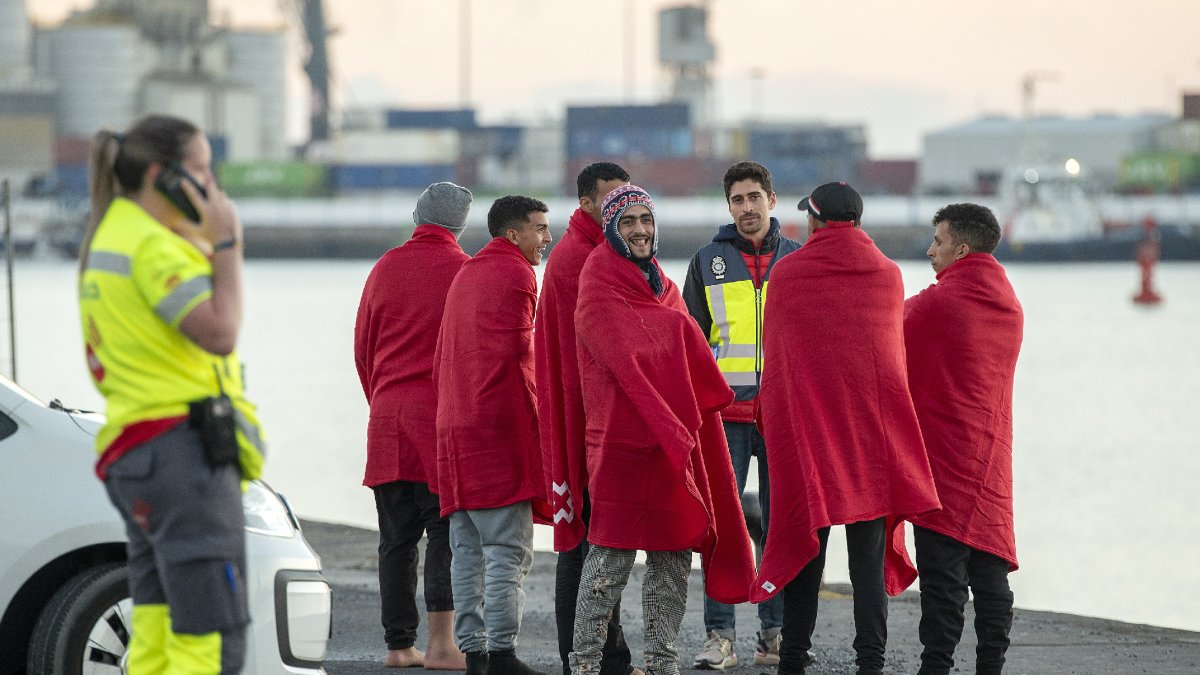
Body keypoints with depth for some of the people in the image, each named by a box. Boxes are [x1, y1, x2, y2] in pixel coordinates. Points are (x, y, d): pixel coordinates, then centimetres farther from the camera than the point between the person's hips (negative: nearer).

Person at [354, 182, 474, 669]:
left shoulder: (386, 268, 8)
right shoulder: (465, 271, -5)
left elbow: (362, 349, 14)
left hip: (388, 418, 4)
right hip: (445, 421, -4)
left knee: (396, 537, 8)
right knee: (445, 533, -3)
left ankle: (398, 645, 9)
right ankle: (441, 645, -9)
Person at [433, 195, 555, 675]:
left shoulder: (465, 275, 20)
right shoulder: (516, 274, -5)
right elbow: (516, 356, -10)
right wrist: (534, 415, -1)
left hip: (453, 425, 8)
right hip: (500, 426, -8)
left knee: (468, 550, 8)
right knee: (508, 549, -9)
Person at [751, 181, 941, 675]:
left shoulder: (785, 275, -1)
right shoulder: (889, 276, 5)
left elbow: (773, 356, 10)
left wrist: (774, 421, 24)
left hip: (803, 427, -1)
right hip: (876, 431, 1)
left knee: (805, 547, 6)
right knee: (869, 556, 2)